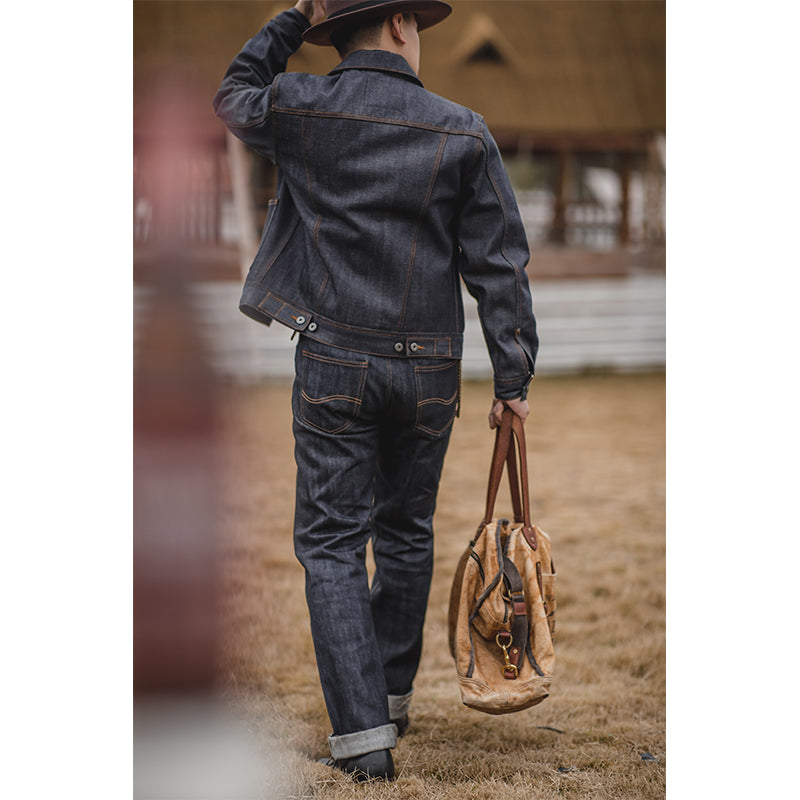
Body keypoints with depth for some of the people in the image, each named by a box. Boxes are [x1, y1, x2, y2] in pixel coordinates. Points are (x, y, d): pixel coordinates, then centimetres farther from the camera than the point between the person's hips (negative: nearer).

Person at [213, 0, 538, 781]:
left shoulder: (299, 109, -3)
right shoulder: (462, 133, -3)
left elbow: (235, 94, 23)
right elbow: (499, 264, -3)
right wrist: (513, 376, 2)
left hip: (335, 363, -1)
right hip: (430, 371, 2)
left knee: (332, 541, 3)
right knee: (406, 534, 18)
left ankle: (363, 731, -4)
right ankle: (393, 693, 33)